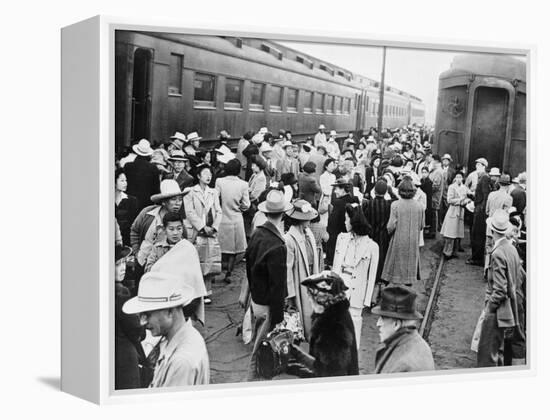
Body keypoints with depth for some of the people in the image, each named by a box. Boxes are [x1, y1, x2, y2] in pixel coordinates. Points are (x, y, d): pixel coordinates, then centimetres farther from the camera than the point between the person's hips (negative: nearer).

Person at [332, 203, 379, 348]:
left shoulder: (372, 246, -7)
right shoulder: (341, 238, 6)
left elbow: (371, 276, -3)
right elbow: (335, 265, 10)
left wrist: (367, 300, -3)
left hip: (356, 292, -4)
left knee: (354, 319, 1)